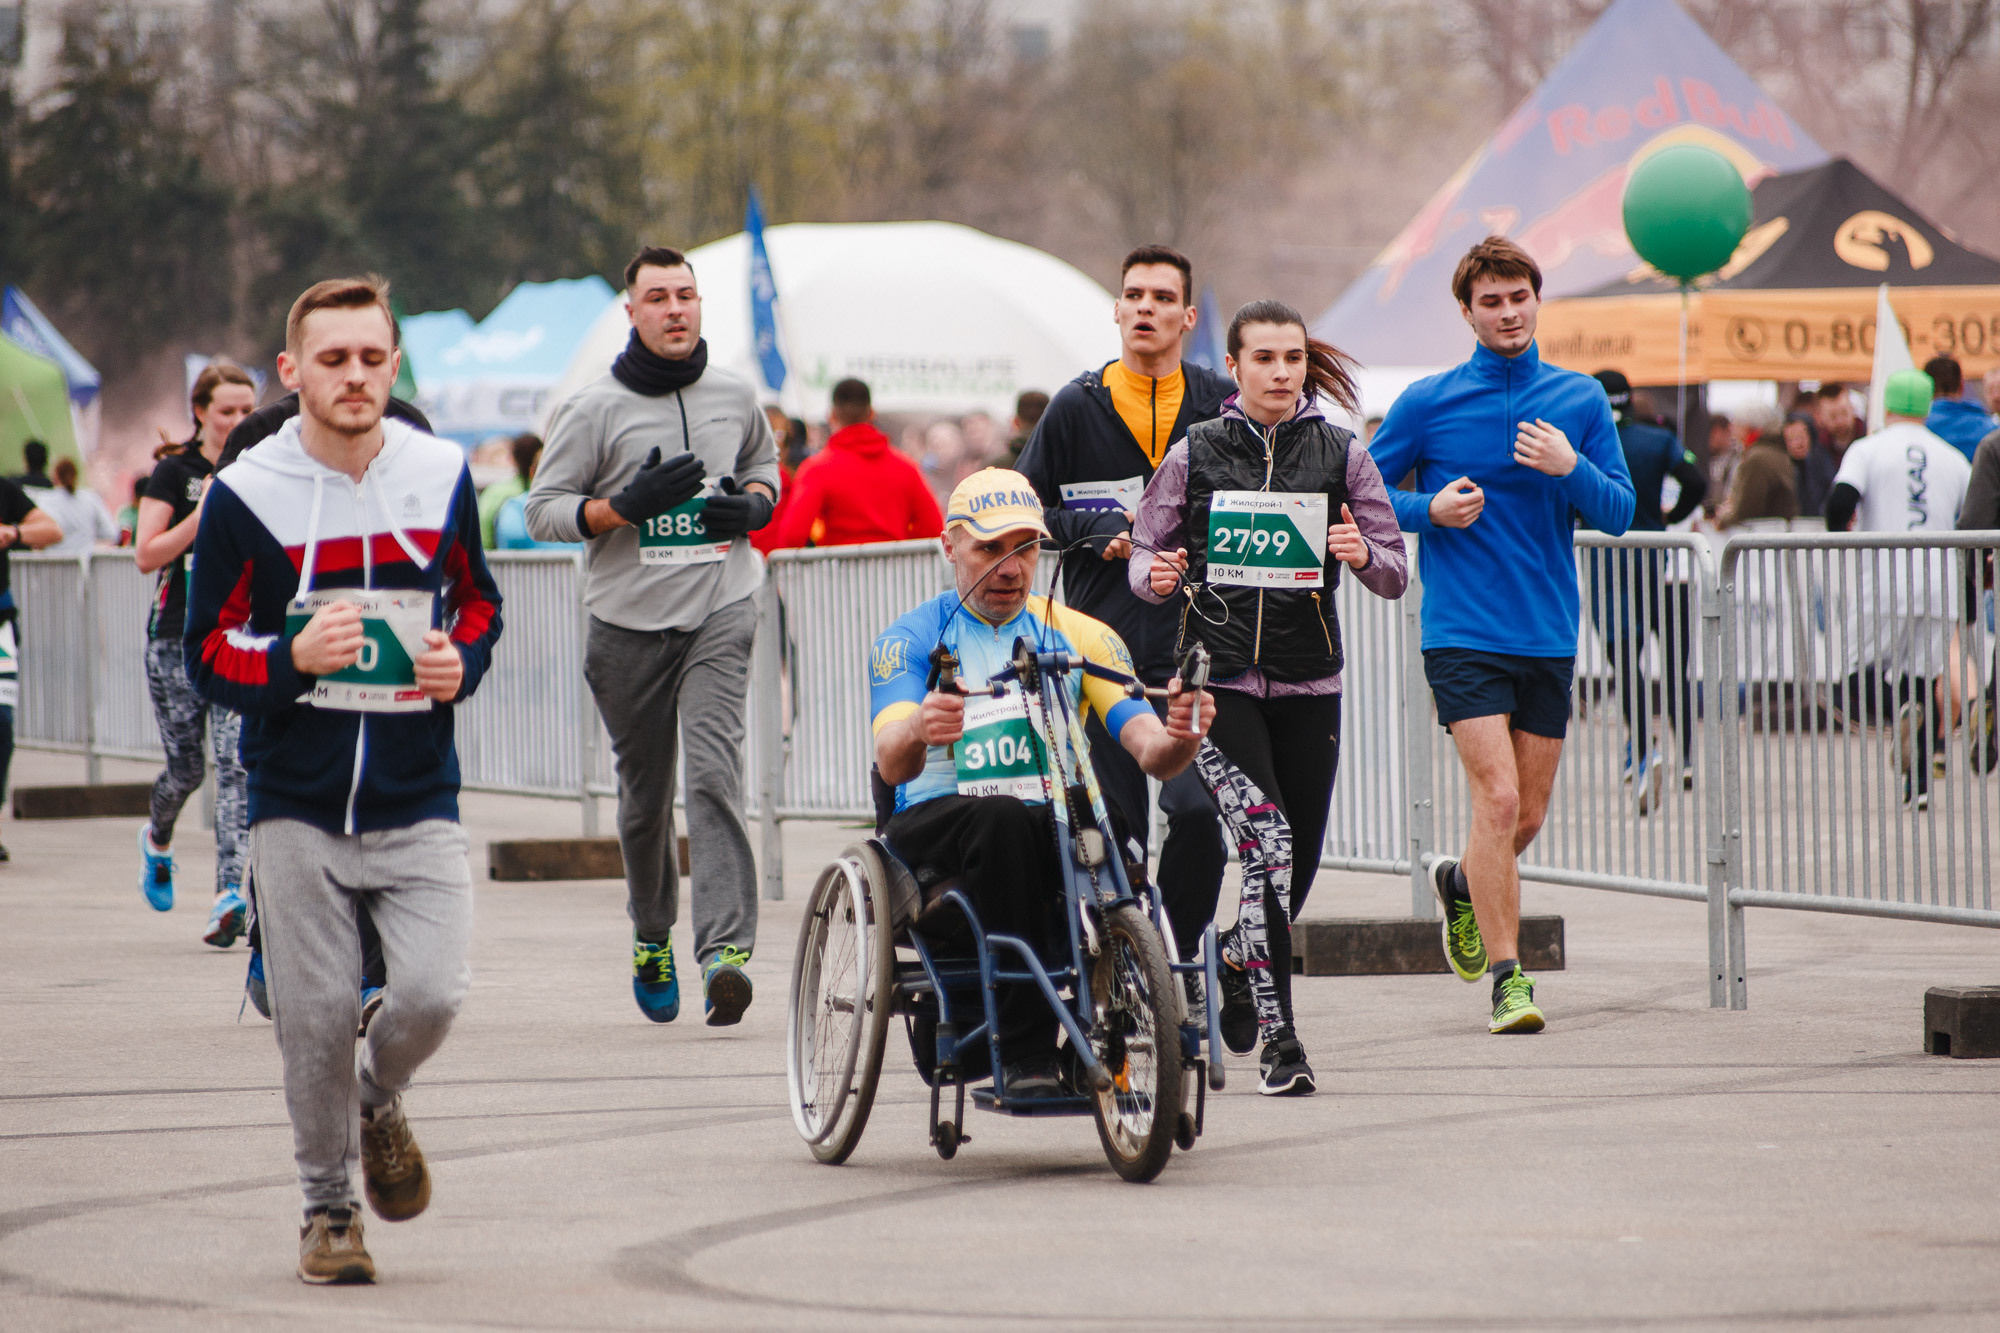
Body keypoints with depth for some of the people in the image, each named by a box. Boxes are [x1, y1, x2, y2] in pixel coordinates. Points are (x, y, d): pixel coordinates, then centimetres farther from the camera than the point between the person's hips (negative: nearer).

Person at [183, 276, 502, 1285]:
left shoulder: (441, 476, 2)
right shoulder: (245, 494, -5)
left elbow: (476, 598, 18)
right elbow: (207, 653, -1)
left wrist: (462, 662, -4)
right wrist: (294, 659, -20)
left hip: (418, 800, 1)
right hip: (296, 809, -1)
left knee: (433, 993, -13)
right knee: (315, 1019, -1)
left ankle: (379, 1099, 22)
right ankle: (327, 1209, 20)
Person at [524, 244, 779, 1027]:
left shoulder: (736, 397, 8)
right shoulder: (594, 410, -1)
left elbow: (764, 462, 27)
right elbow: (543, 510, -1)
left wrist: (755, 506, 3)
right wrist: (626, 506, -16)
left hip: (720, 614, 0)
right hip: (630, 621, 0)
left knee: (714, 772, -17)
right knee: (644, 791, 9)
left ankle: (726, 947, -26)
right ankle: (652, 934, 33)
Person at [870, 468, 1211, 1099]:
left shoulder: (1079, 636, 15)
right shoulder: (910, 639, 9)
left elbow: (1147, 746, 2)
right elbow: (891, 762, -9)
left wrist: (1178, 739, -23)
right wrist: (918, 729, -33)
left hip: (1058, 826, 2)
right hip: (937, 826, -1)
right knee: (1001, 818, -37)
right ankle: (1025, 1056, -39)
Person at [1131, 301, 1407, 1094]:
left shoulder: (1340, 456, 5)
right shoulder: (1195, 456, 2)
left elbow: (1395, 576, 6)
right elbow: (1146, 554, 9)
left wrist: (1362, 554, -16)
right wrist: (1156, 576, -14)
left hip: (1308, 681, 3)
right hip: (1218, 676, -3)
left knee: (1298, 863, 9)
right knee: (1267, 842, -18)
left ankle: (1239, 969, 41)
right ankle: (1278, 1037, -17)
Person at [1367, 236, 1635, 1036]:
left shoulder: (1580, 400, 6)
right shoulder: (1428, 403, -1)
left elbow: (1619, 513, 4)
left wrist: (1570, 468, -14)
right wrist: (1430, 510, -12)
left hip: (1549, 636, 4)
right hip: (1463, 633, -4)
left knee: (1528, 815, 10)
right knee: (1497, 797, -15)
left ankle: (1459, 883, 42)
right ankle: (1507, 977, -9)